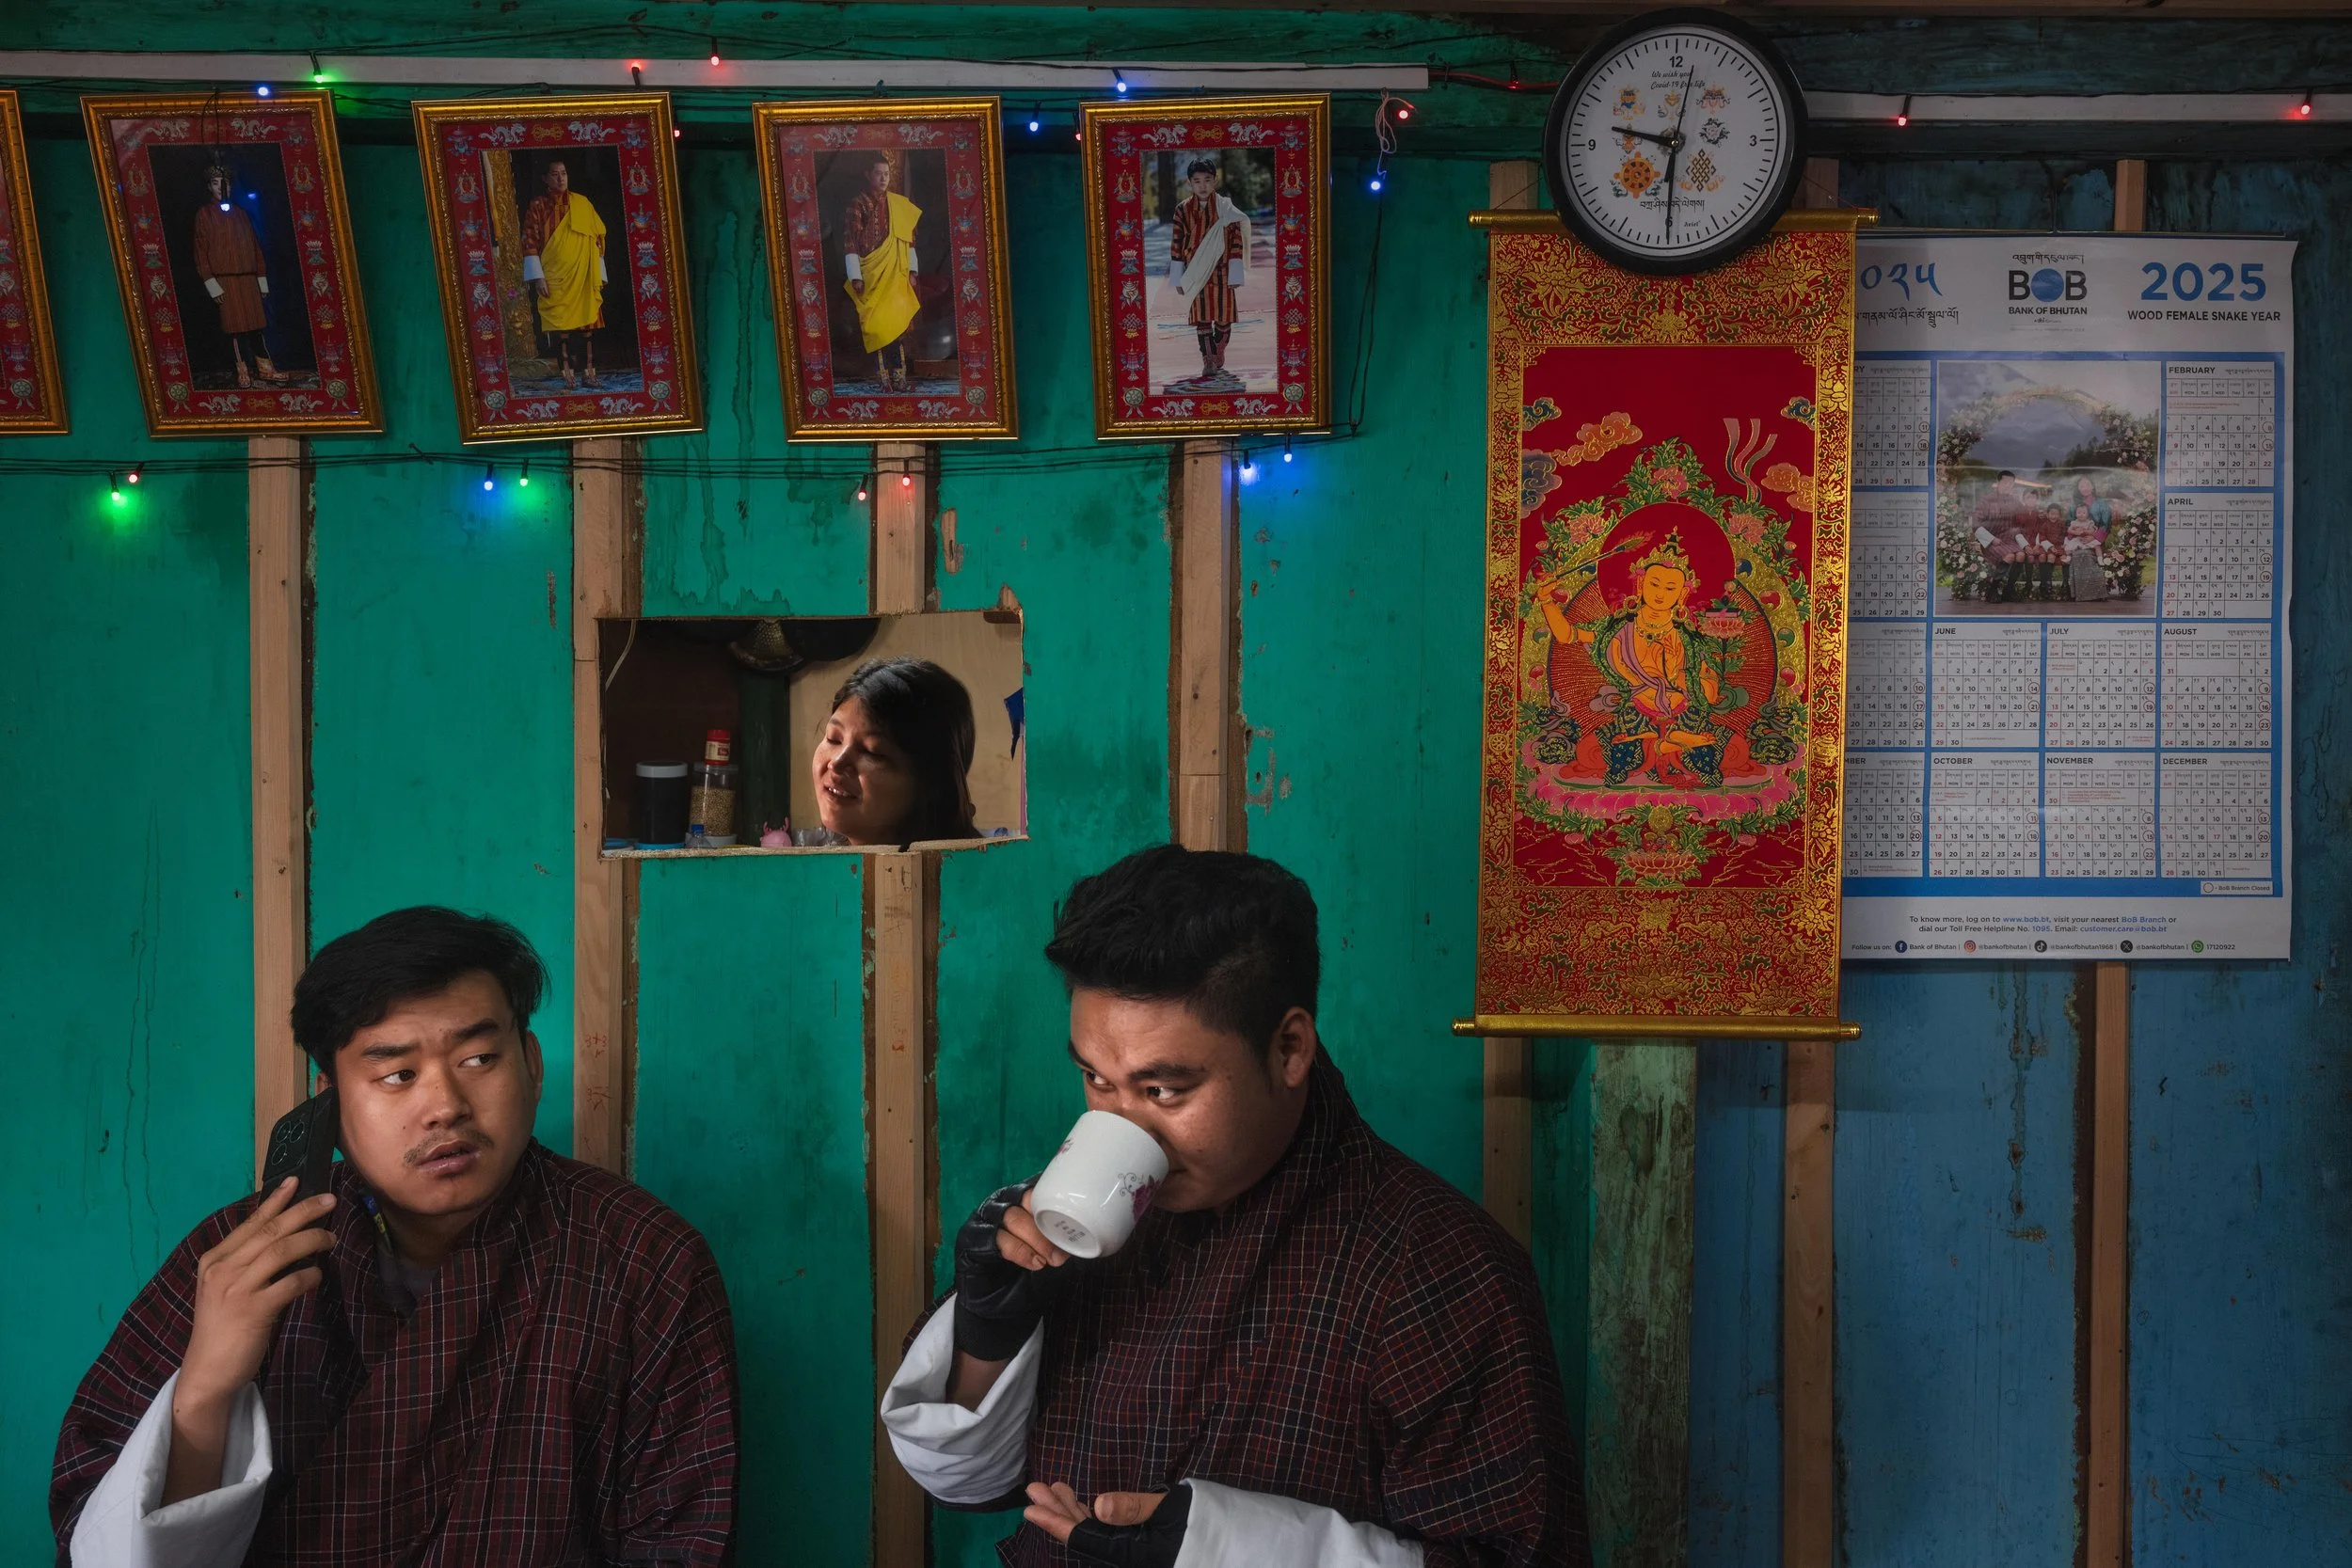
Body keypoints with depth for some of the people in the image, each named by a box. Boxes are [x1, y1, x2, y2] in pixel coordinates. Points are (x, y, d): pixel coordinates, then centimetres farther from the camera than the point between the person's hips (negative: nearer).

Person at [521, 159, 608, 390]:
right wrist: (537, 277, -10)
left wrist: (598, 275, 7)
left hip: (583, 279, 2)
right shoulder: (538, 206, 3)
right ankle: (569, 377, -2)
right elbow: (530, 242, -1)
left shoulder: (582, 204, 9)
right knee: (561, 328, -5)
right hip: (555, 281, -2)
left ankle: (589, 374, 4)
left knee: (587, 327, -1)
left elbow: (597, 240, 12)